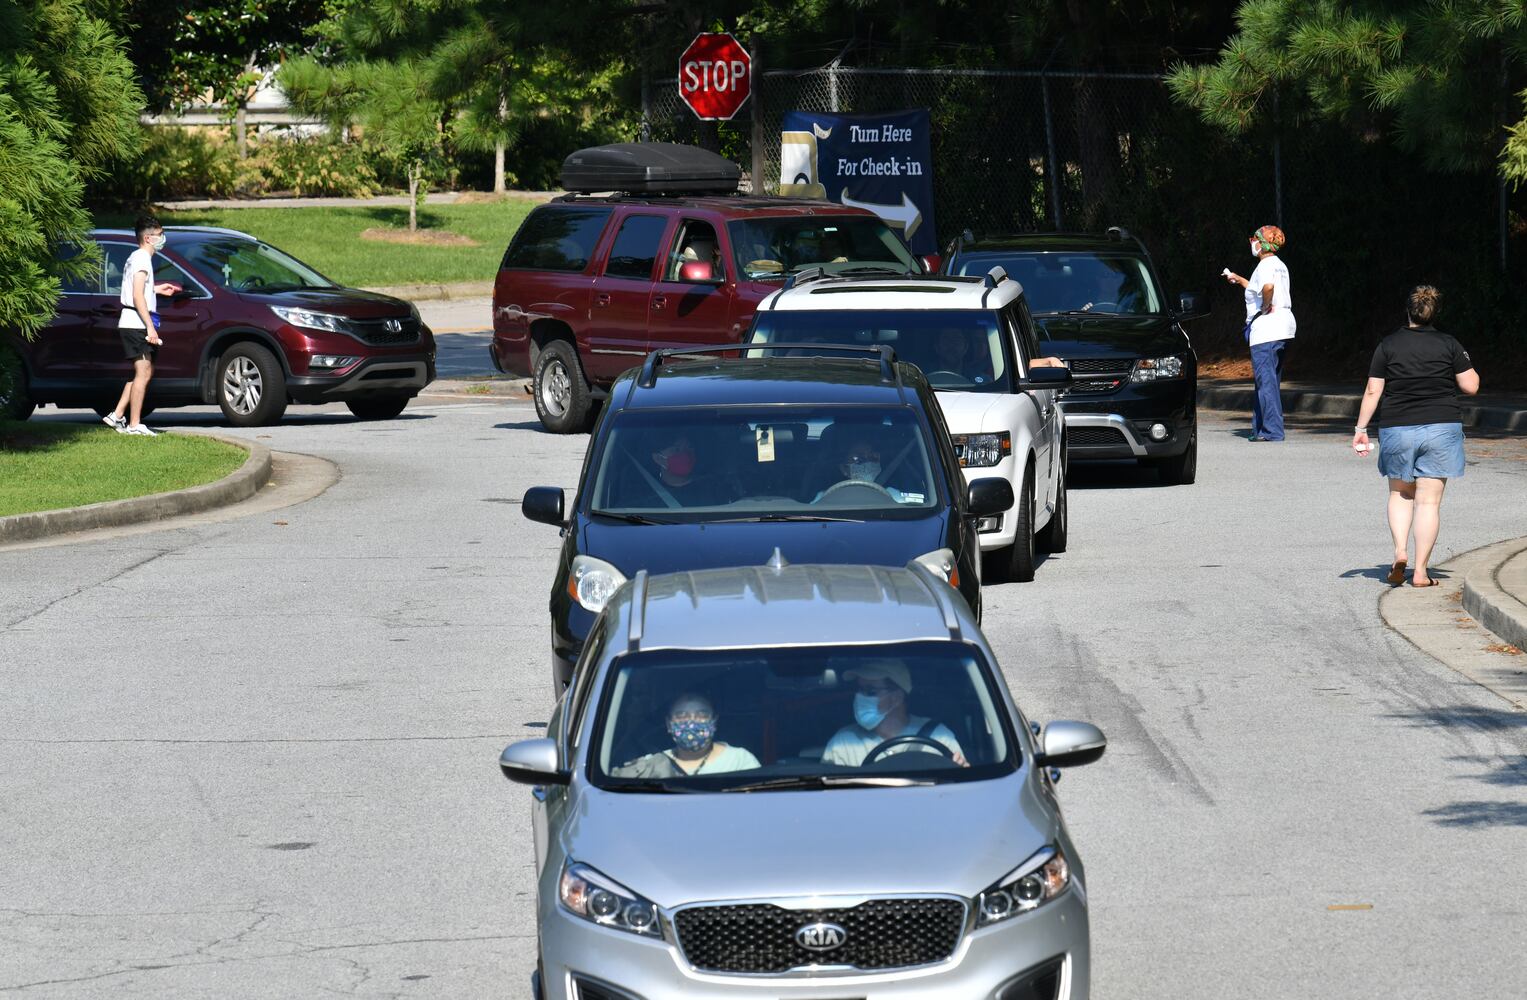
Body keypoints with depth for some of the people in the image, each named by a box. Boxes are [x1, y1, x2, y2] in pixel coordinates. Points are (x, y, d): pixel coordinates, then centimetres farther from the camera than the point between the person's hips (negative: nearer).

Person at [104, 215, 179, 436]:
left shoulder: (135, 257, 19)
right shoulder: (142, 258, -12)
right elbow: (137, 296, -19)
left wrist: (156, 289, 27)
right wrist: (150, 326, -22)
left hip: (131, 324, 11)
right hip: (136, 324, -11)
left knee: (145, 371, 15)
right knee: (143, 372, -9)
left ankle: (117, 416, 14)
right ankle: (134, 424, -9)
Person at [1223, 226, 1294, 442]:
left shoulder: (1266, 265, -12)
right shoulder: (1280, 266, 18)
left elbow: (1268, 287, -35)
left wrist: (1265, 307, -19)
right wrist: (1239, 280, 40)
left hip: (1265, 329, -10)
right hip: (1283, 326, 10)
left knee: (1266, 380, -9)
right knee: (1271, 380, 15)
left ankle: (1272, 430, -11)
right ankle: (1260, 428, 21)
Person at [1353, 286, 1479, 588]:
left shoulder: (1388, 345, -2)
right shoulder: (1449, 345, -2)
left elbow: (1372, 391, -2)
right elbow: (1471, 386, -2)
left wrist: (1360, 429, 5)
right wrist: (1465, 365, 19)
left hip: (1398, 428, 1)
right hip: (1441, 428, -1)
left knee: (1400, 494, 19)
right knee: (1429, 500, 1)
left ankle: (1399, 551, -2)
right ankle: (1420, 571, -2)